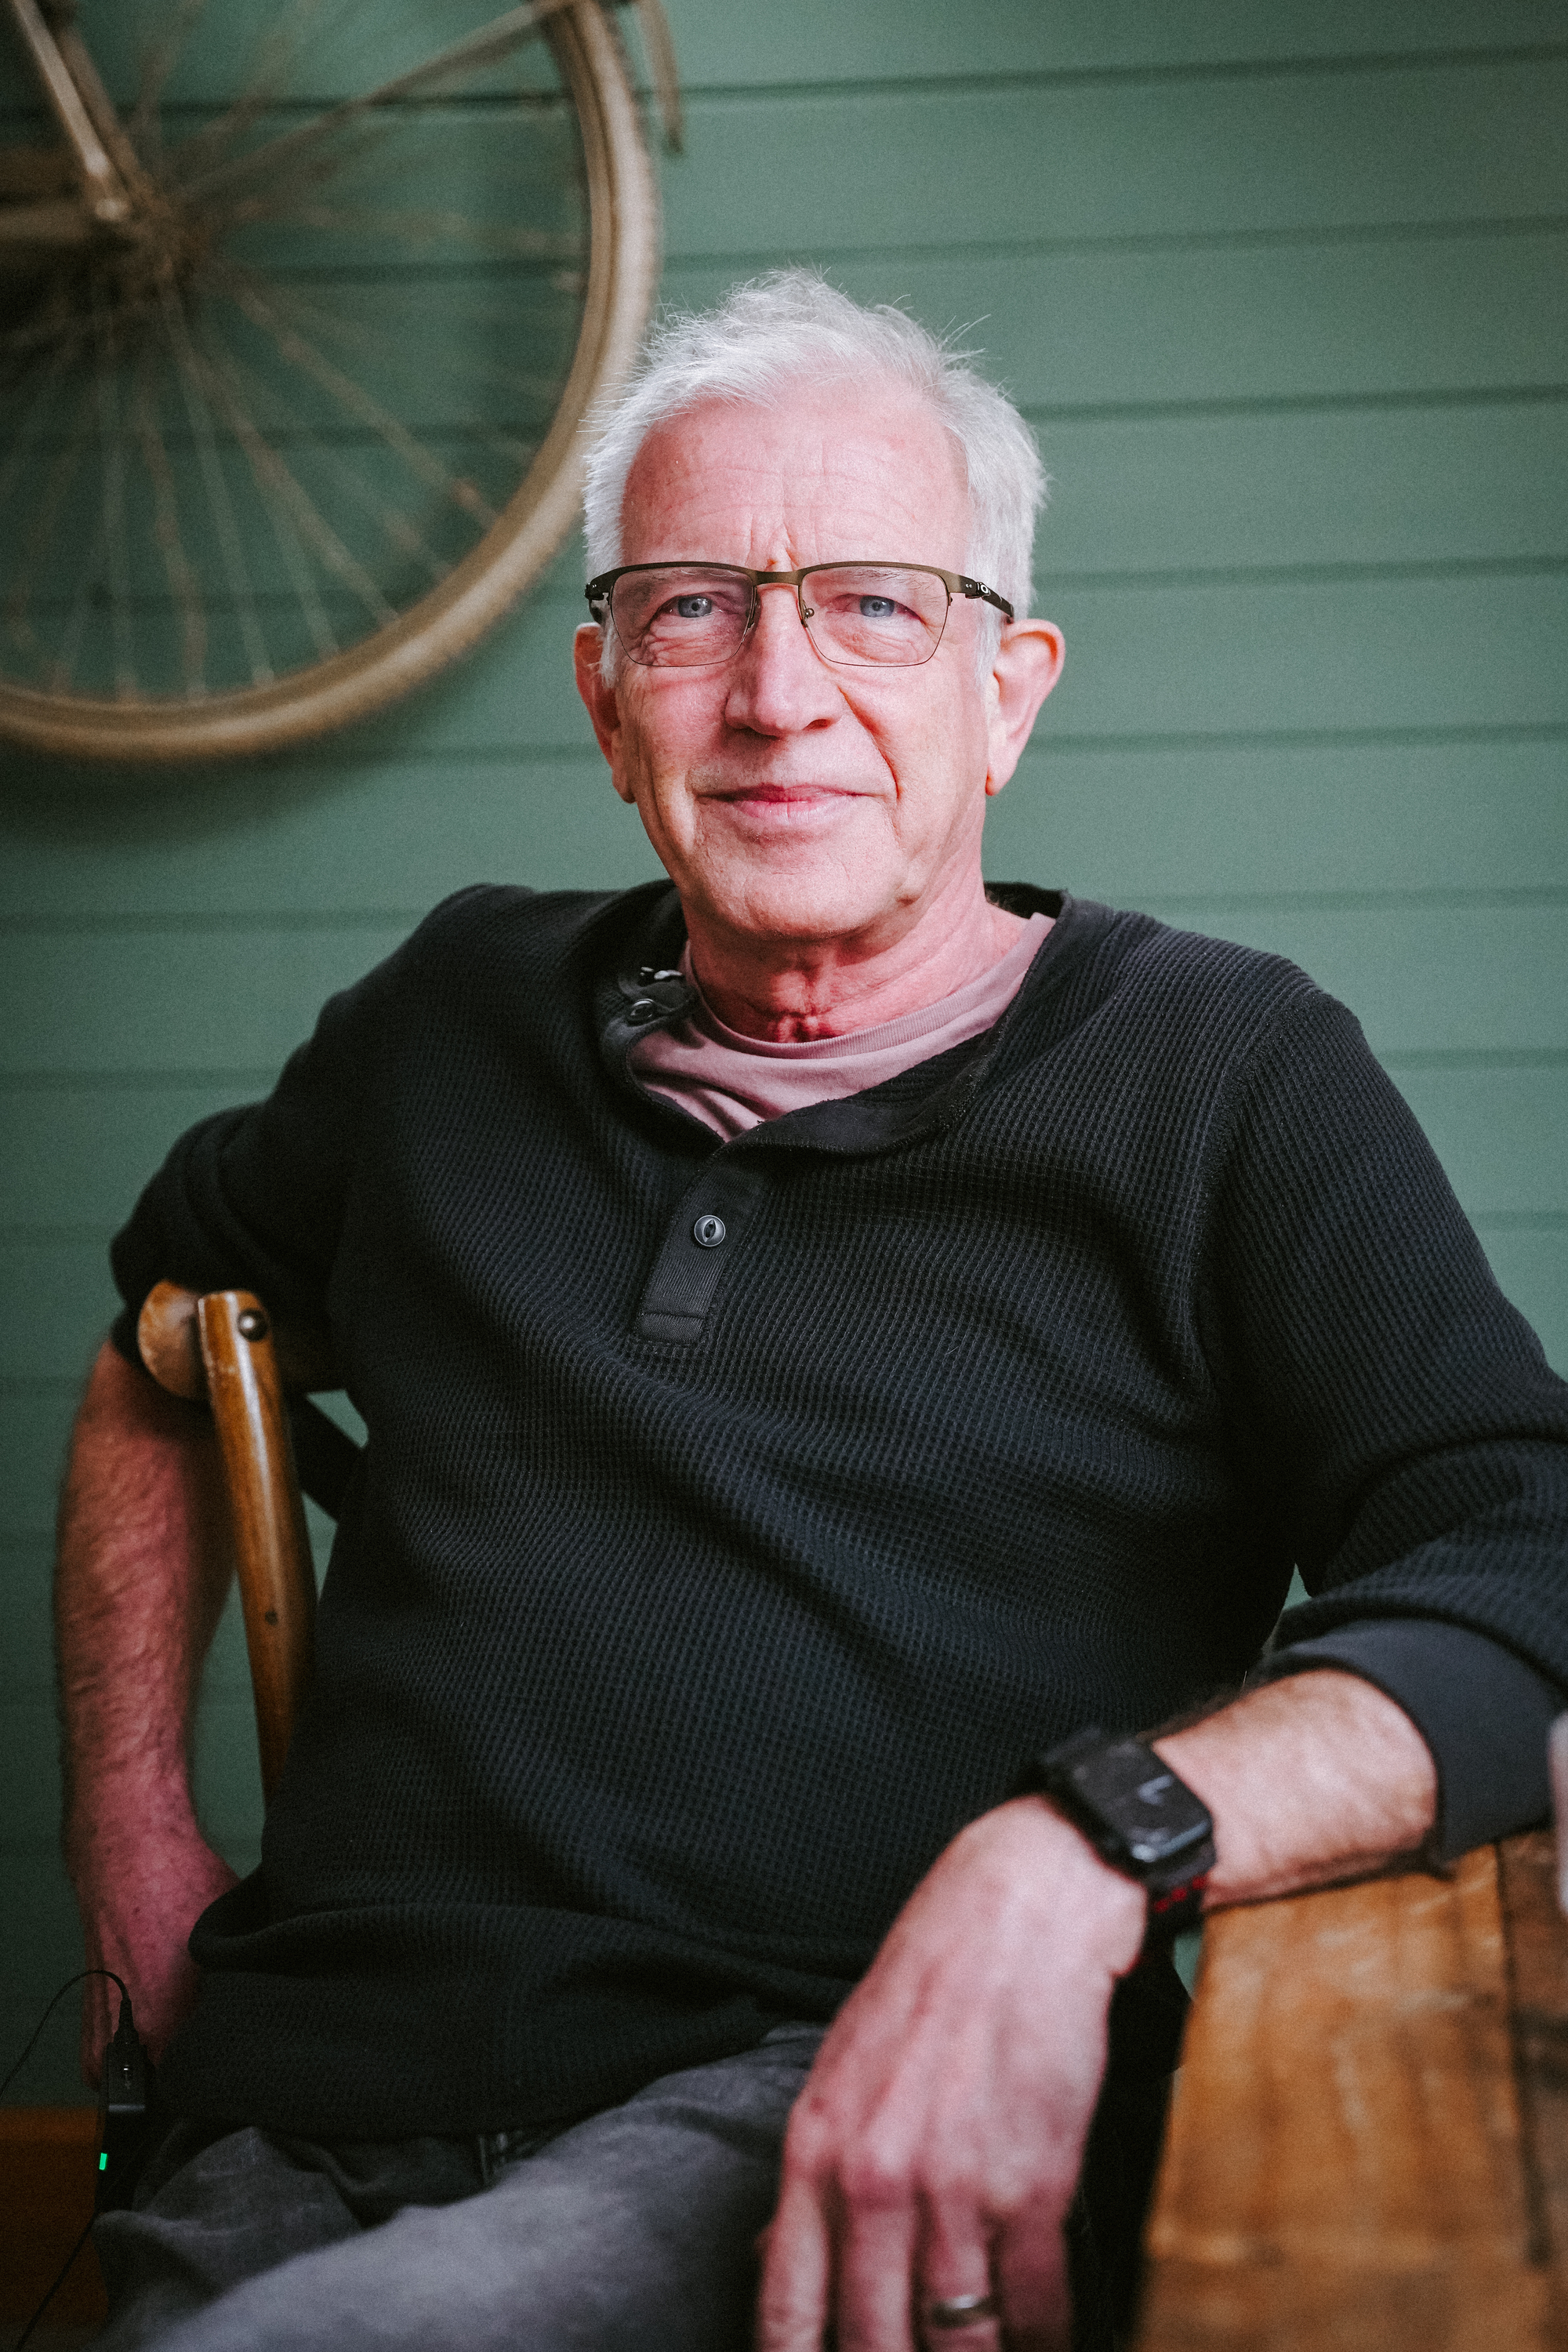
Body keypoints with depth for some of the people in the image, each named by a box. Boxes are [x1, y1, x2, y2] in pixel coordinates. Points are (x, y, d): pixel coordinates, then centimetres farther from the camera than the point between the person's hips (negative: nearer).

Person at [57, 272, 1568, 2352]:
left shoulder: (1218, 1069, 4)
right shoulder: (467, 1009, 16)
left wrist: (1069, 1858, -24)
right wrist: (128, 1822, 20)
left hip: (834, 2128, -3)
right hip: (314, 2122, 4)